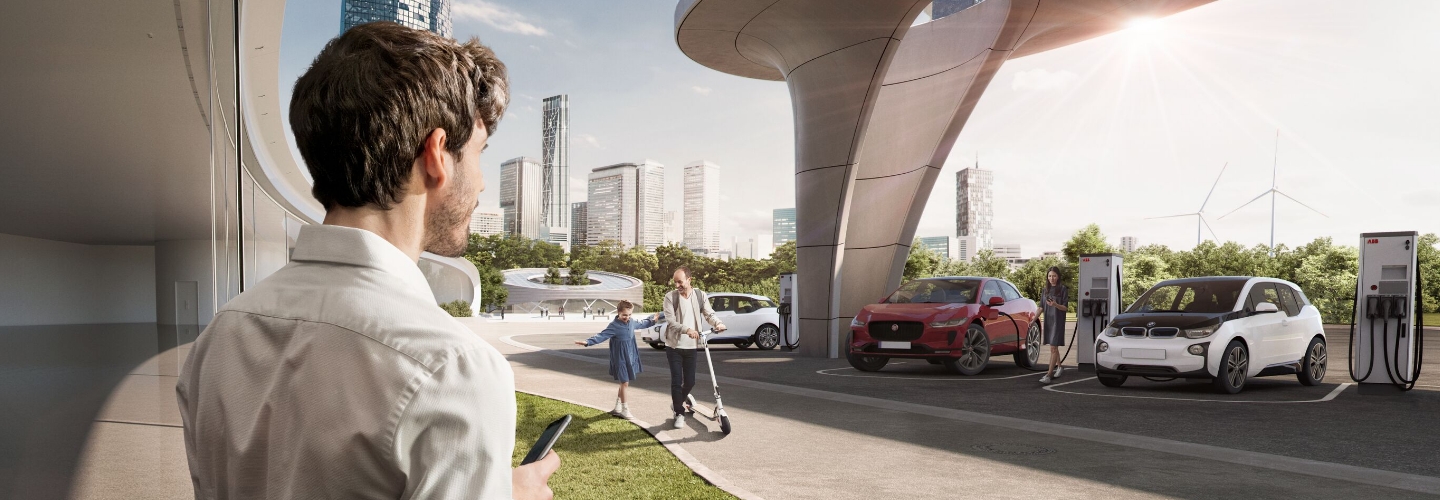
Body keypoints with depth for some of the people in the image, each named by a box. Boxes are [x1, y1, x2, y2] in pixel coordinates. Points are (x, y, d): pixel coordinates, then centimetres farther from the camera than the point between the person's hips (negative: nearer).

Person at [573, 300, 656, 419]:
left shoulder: (632, 322, 4)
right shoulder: (614, 326, -17)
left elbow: (641, 324, 25)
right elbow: (602, 335, -25)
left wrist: (651, 321, 35)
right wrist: (588, 341, -38)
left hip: (630, 357, 7)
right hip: (620, 359, -7)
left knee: (624, 383, 14)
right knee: (624, 383, -4)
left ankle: (617, 407, 27)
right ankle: (624, 410, 8)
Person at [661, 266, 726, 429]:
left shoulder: (700, 295, 0)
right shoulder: (670, 297, -10)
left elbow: (709, 314, -5)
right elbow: (671, 321, -18)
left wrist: (718, 323, -28)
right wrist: (687, 329, -36)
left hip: (691, 346, 3)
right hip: (674, 345, -3)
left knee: (690, 381, 8)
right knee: (676, 381, -3)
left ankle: (677, 403, 36)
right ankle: (679, 413, 14)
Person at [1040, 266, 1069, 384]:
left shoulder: (1062, 289, -7)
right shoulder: (1046, 289, 9)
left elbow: (1065, 308, -8)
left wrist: (1055, 305, -26)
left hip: (1058, 321, -6)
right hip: (1048, 320, 6)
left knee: (1053, 348, -10)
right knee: (1053, 347, 18)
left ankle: (1049, 374, -12)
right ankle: (1059, 367, 36)